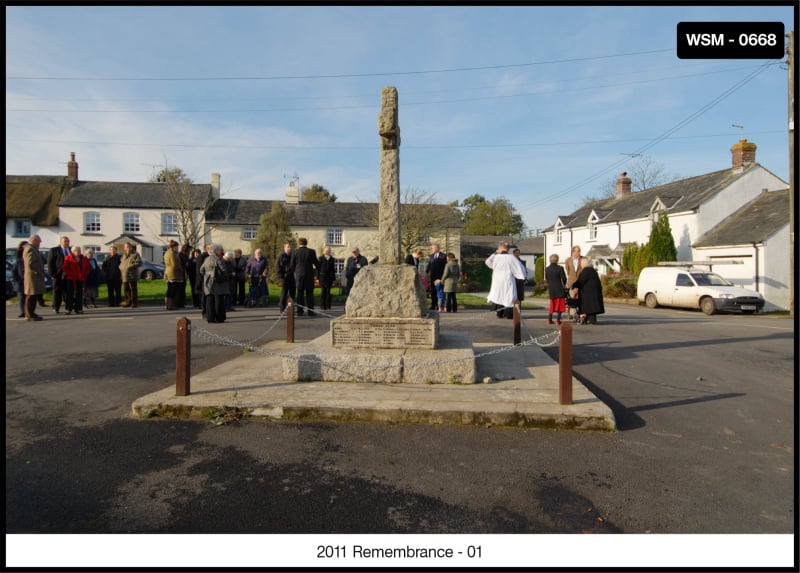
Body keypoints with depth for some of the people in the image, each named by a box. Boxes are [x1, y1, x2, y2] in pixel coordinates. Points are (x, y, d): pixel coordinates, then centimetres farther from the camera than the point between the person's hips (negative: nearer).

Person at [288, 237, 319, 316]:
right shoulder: (311, 251, -3)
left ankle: (300, 311, 7)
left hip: (299, 275, 1)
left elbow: (291, 266, 4)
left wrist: (292, 273, 21)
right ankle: (310, 311, 1)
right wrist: (317, 268, 23)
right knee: (309, 294, 3)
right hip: (309, 275, -1)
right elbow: (316, 263, 2)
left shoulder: (295, 253, -1)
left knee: (300, 294, 7)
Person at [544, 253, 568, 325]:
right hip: (559, 289, -4)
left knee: (552, 304, 16)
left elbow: (546, 279, 5)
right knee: (559, 304, 4)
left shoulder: (547, 269, 1)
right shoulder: (560, 268, -11)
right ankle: (558, 320, 1)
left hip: (551, 289, 4)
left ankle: (549, 319, 13)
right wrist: (564, 285, 9)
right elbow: (564, 279, -9)